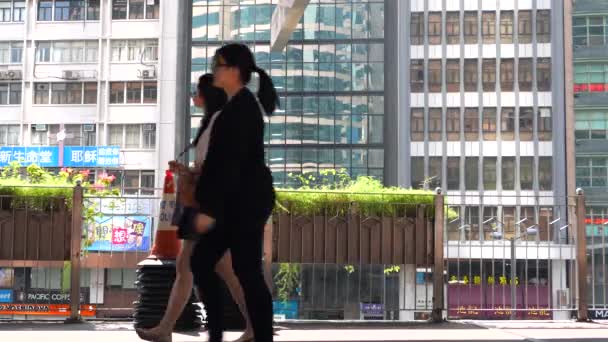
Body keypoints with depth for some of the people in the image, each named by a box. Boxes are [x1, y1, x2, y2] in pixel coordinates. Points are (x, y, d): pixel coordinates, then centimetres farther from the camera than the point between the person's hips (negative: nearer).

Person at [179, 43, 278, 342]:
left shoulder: (242, 107, -16)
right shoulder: (237, 106, 16)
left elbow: (233, 163, -23)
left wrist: (210, 209, -23)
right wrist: (201, 197, 21)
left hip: (247, 201, -11)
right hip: (237, 201, 11)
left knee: (248, 273, -5)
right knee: (201, 262, 12)